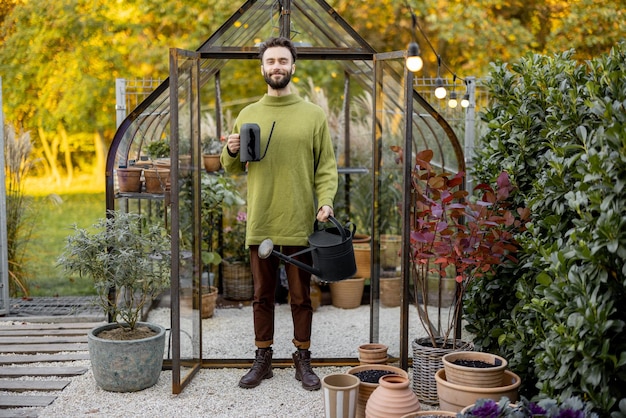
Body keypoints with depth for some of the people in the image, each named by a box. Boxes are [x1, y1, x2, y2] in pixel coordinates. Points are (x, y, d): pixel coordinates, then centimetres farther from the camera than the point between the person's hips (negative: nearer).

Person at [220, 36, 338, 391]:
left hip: (300, 225, -2)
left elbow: (327, 166, 1)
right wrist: (231, 152, -7)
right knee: (263, 296, 11)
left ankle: (303, 361, 22)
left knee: (301, 297, 8)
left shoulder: (314, 115, 3)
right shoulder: (247, 115, 9)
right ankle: (263, 360, 24)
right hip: (260, 224, 2)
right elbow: (233, 168, 15)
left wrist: (326, 201, -15)